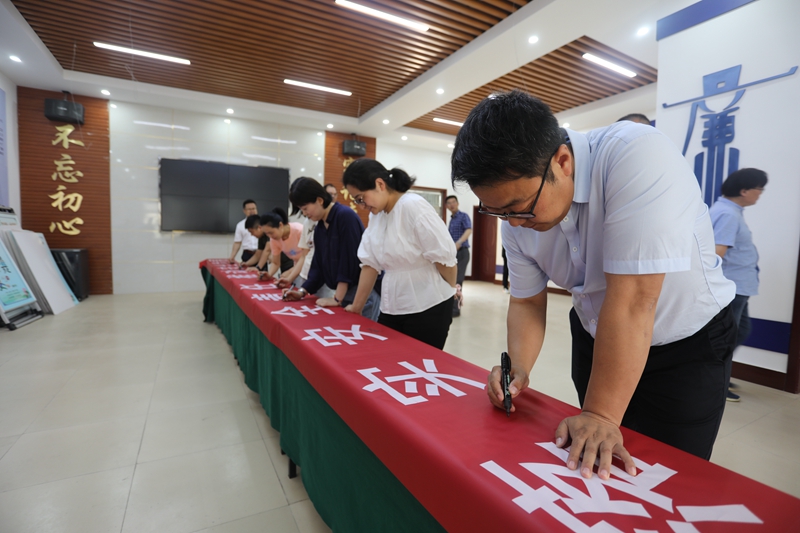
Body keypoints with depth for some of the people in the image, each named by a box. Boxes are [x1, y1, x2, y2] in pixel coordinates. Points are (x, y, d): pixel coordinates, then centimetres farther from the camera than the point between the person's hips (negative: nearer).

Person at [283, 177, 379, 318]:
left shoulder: (346, 216, -16)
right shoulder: (319, 228, 9)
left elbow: (350, 259, -20)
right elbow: (319, 265, 14)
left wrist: (337, 298, -16)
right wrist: (302, 291, 4)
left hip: (363, 291, -8)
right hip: (344, 293, 8)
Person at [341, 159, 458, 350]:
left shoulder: (414, 207, -18)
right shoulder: (375, 215, 6)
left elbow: (444, 255, -16)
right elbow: (370, 263, 6)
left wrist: (450, 289, 0)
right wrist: (356, 307, 6)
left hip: (428, 307, -7)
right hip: (391, 308, 7)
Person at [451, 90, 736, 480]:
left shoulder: (636, 155, -32)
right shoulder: (515, 216, -13)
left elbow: (631, 301, -35)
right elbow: (526, 301, -3)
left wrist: (602, 414, -29)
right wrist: (518, 371, -18)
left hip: (689, 343, -4)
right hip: (595, 339, 5)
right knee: (593, 468, 15)